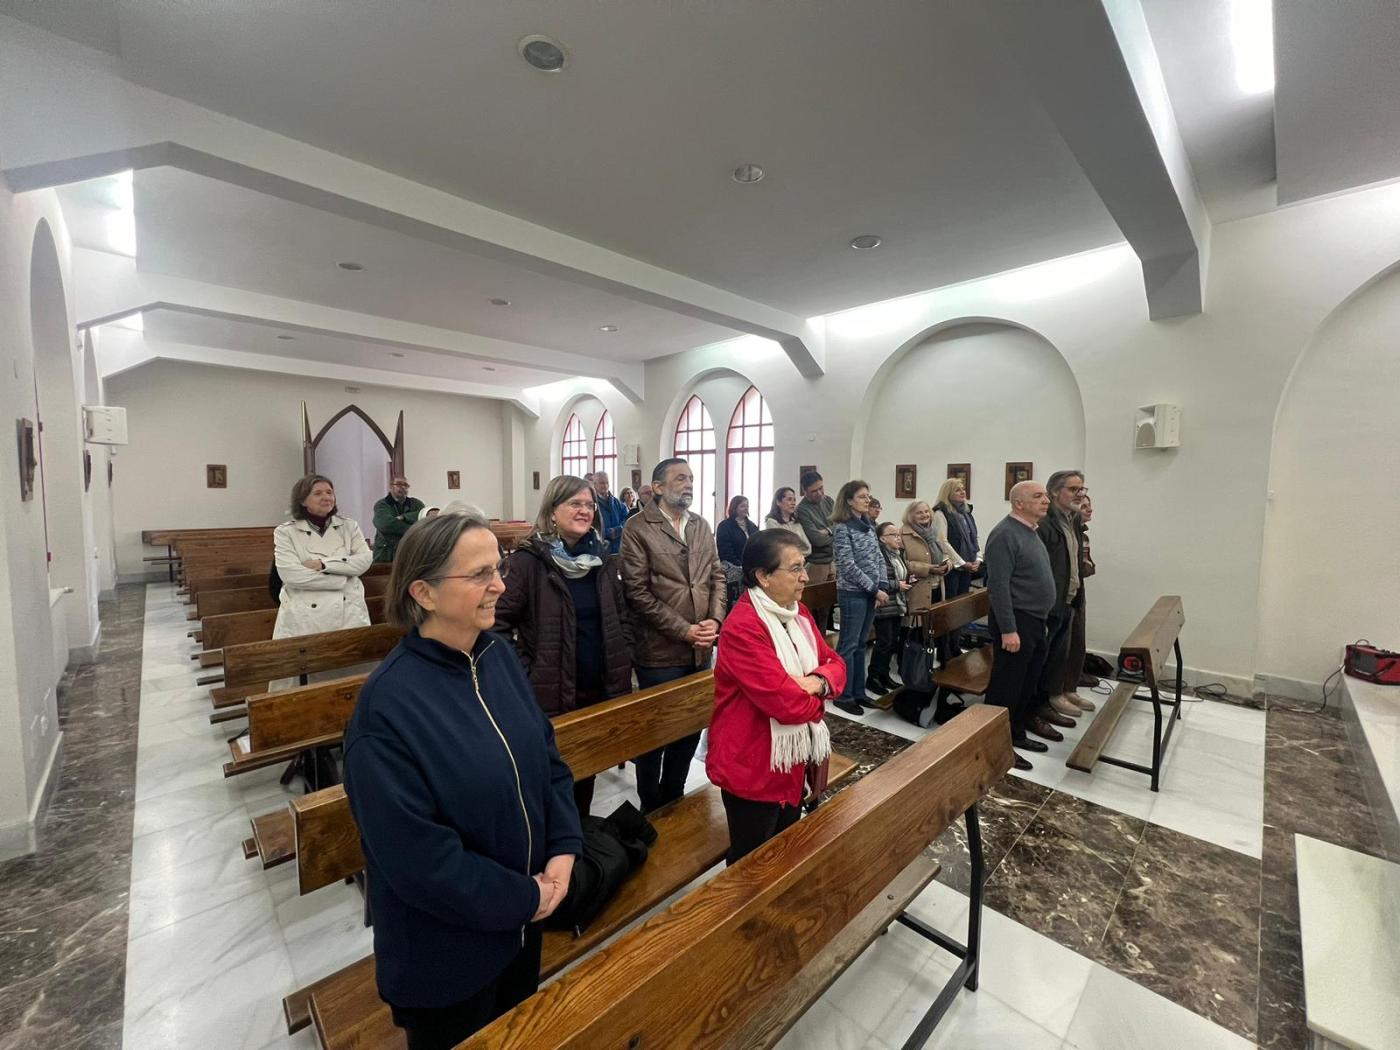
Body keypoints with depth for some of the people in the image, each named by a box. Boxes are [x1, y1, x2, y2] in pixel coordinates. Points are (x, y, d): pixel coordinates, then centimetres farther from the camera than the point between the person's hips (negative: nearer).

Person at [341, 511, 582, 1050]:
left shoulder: (499, 653, -9)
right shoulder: (387, 707, -29)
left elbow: (546, 754, -1)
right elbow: (417, 858, -26)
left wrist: (563, 849, -10)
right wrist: (522, 898, -17)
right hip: (444, 950, -6)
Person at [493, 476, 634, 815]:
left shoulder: (600, 556, 5)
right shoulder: (529, 559, -12)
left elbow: (621, 616, 13)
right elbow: (498, 623, -14)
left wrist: (623, 666, 6)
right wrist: (521, 675, -13)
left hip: (600, 688, 5)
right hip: (550, 692, -5)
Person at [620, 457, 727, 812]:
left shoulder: (702, 525, 10)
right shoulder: (637, 528, -10)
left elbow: (717, 576, 10)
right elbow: (637, 591, -15)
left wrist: (715, 620, -7)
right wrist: (684, 630, -16)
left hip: (700, 649, 6)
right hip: (660, 651, -6)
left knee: (692, 726, 18)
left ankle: (674, 797, 41)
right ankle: (651, 809, 35)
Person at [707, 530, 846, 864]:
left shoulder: (798, 612, 2)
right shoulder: (742, 628, -27)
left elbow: (835, 664, 4)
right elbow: (785, 703, -30)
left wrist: (817, 682, -18)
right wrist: (815, 702, -9)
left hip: (793, 759, 8)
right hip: (752, 767, -8)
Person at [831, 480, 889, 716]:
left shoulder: (868, 526, 10)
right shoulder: (842, 528, -12)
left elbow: (879, 558, 11)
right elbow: (849, 566, -17)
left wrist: (883, 587, -2)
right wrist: (874, 589, -14)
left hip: (871, 593, 7)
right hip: (852, 593, -7)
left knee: (860, 644, 14)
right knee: (848, 645, 0)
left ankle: (858, 692, 24)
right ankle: (843, 695, 11)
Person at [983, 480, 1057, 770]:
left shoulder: (1031, 532, 13)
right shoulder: (1006, 534, -18)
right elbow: (999, 586, -23)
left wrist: (1039, 620, 19)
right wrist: (1008, 629, -25)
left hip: (1035, 621, 10)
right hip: (1016, 622, -10)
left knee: (1028, 683, 18)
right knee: (1006, 686, -1)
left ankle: (1017, 734, 32)